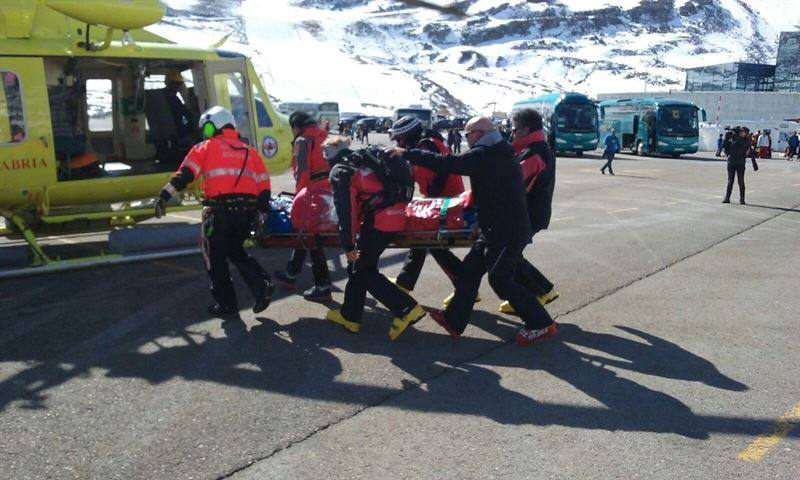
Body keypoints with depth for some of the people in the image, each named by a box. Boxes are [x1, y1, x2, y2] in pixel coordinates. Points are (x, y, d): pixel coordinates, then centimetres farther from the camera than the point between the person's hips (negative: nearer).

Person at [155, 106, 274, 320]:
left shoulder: (206, 148, 6)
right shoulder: (249, 150, 20)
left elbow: (185, 174, -4)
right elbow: (263, 182, 16)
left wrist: (164, 196, -4)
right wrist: (263, 209, 22)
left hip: (221, 209, -5)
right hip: (247, 210, 5)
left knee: (216, 257, 11)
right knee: (235, 250, 26)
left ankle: (228, 306, 13)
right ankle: (261, 283, 6)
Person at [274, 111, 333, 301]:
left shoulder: (303, 141, -7)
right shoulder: (323, 136, 17)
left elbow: (302, 172, -16)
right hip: (329, 191, 9)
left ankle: (322, 287, -2)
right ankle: (291, 273, 36)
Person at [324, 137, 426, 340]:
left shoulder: (340, 171, -4)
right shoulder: (364, 158, 20)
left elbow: (345, 210, -14)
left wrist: (348, 245, -14)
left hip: (380, 219, -8)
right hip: (397, 214, 8)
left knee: (364, 272, 3)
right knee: (358, 265, 19)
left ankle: (407, 309, -4)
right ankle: (350, 316, 27)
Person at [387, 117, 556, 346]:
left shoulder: (484, 155, -18)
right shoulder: (501, 153, 13)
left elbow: (447, 163, -24)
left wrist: (407, 154, -19)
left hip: (507, 232, -10)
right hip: (498, 229, 10)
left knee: (500, 279, -2)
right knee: (469, 270, 12)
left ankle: (541, 324, 8)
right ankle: (454, 321, 21)